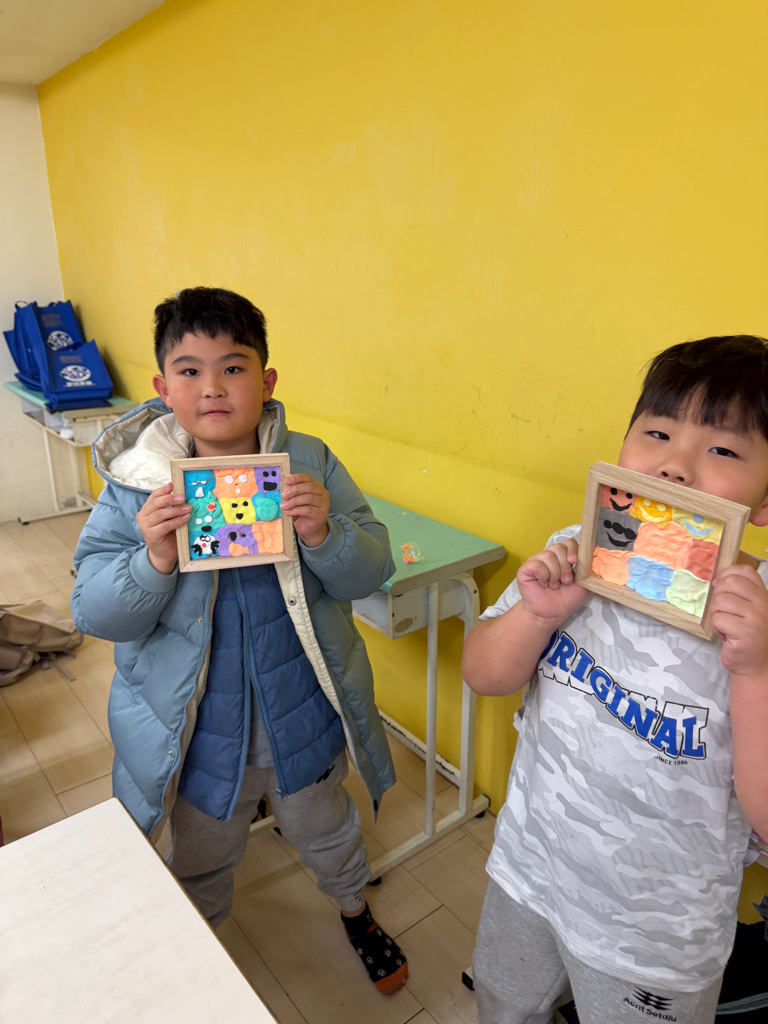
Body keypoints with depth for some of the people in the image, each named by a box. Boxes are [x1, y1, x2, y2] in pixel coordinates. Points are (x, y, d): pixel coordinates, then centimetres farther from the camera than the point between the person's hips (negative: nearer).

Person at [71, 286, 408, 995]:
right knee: (202, 859, 27)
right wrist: (155, 560, -33)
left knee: (326, 834, 28)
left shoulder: (310, 464, -14)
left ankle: (356, 910, 62)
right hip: (199, 729, 0)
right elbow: (96, 614, -13)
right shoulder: (135, 485, -15)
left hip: (304, 715, 1)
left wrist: (324, 534, -34)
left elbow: (371, 572, -13)